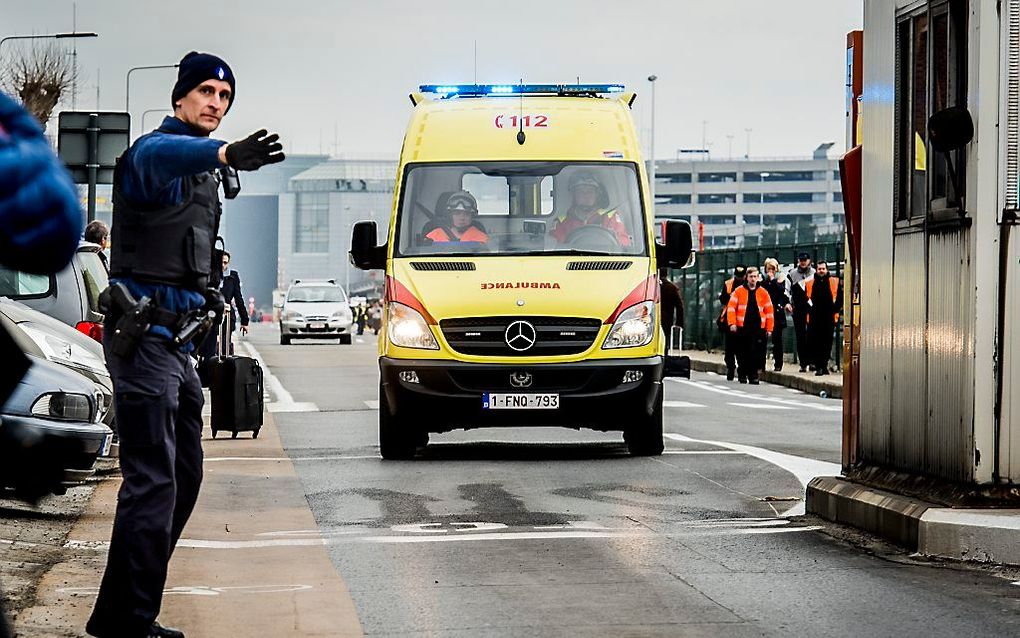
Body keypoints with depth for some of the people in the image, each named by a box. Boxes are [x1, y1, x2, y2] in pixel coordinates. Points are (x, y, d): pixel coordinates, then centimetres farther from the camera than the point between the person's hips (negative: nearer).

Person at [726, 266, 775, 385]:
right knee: (742, 353, 5)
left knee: (755, 353, -6)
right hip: (742, 327, 0)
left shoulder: (763, 292, 8)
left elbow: (769, 311, 9)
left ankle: (753, 376, 0)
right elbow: (731, 307, 0)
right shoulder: (739, 291, 5)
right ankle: (742, 375, 17)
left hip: (758, 328, 0)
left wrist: (769, 328, 4)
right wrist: (732, 323, -11)